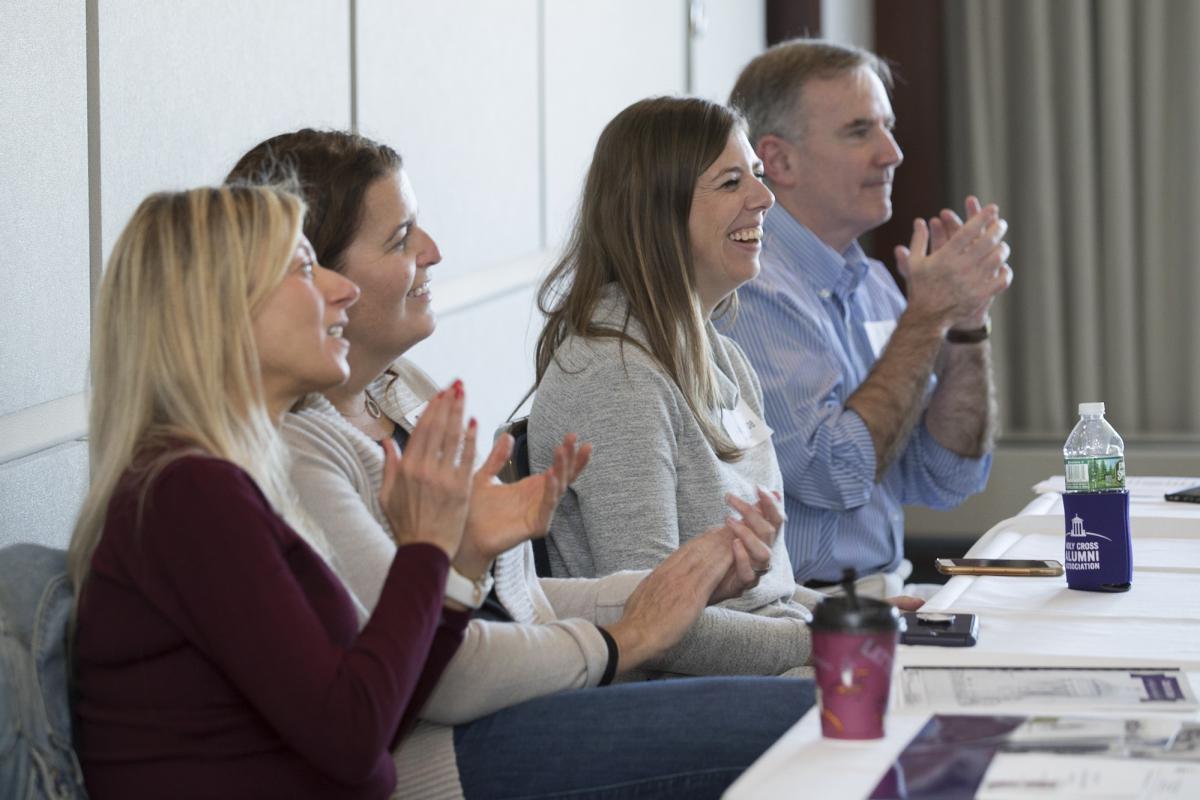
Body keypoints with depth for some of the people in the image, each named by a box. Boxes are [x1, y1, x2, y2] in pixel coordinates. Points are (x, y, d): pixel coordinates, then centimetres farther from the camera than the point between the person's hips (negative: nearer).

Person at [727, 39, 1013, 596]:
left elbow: (946, 481, 12)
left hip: (880, 600, 8)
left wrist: (967, 325, -1)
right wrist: (929, 316, -14)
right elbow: (836, 476, -19)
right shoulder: (747, 288, -14)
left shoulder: (869, 283, 13)